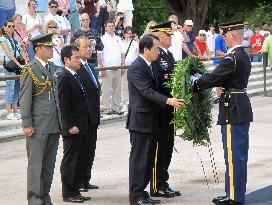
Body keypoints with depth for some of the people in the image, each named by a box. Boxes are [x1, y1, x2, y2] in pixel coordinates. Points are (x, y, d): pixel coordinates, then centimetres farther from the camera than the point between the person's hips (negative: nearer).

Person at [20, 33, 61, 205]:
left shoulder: (52, 68, 13)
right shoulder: (30, 70, -9)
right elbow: (25, 99, -10)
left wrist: (60, 120, 17)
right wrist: (27, 124, -13)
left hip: (54, 125, 7)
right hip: (38, 126, -7)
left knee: (49, 163, 11)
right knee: (36, 163, -2)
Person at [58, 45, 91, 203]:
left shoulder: (76, 76, 13)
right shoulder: (64, 78, -14)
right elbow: (64, 105, -18)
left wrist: (85, 125, 15)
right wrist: (70, 126, -19)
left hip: (82, 127, 9)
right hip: (72, 129, -9)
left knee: (80, 160, 13)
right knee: (70, 161, 0)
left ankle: (75, 190, 22)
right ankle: (68, 194, 8)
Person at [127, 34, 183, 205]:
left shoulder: (151, 66, 14)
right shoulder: (136, 68, -16)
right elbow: (147, 91, -25)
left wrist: (172, 98, 7)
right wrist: (168, 101, -33)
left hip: (151, 120, 9)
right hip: (140, 120, -9)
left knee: (148, 158, 13)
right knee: (139, 158, -4)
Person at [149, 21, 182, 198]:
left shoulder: (169, 55, 16)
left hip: (168, 108, 9)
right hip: (158, 109, -9)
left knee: (168, 145, 13)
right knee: (159, 146, -3)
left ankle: (163, 183, 21)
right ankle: (157, 187, 4)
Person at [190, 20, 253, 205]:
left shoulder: (232, 58, -18)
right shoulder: (244, 56, 13)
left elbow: (214, 78, -20)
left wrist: (195, 82, -4)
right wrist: (202, 79, 8)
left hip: (233, 111, -10)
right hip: (243, 109, 10)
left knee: (233, 154, -4)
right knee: (240, 154, 15)